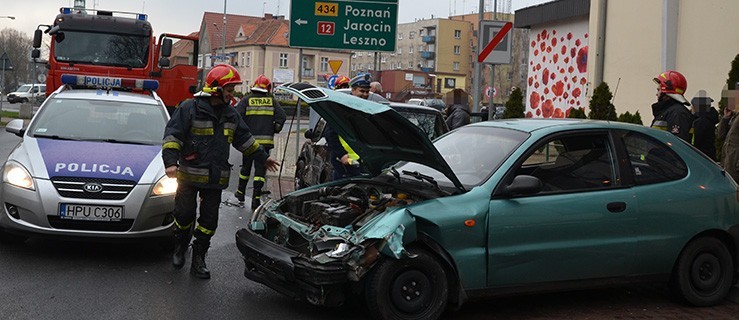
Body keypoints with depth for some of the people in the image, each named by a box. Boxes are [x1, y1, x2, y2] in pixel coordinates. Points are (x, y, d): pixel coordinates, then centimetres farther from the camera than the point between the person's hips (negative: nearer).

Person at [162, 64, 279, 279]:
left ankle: (198, 260, 16)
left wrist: (263, 157, 28)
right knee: (184, 214, 3)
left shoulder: (230, 115, 11)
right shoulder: (190, 108, -8)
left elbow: (244, 139, 24)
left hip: (215, 178, 5)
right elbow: (172, 135, -13)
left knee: (209, 220, 5)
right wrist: (171, 162, -24)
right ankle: (180, 248, 29)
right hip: (189, 175, -5)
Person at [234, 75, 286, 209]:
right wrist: (275, 130, 9)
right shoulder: (272, 101, 3)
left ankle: (240, 193, 31)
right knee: (260, 170, 2)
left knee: (246, 167, 18)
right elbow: (282, 116, -4)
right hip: (265, 141, -1)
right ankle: (256, 198, -5)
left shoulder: (246, 100, 1)